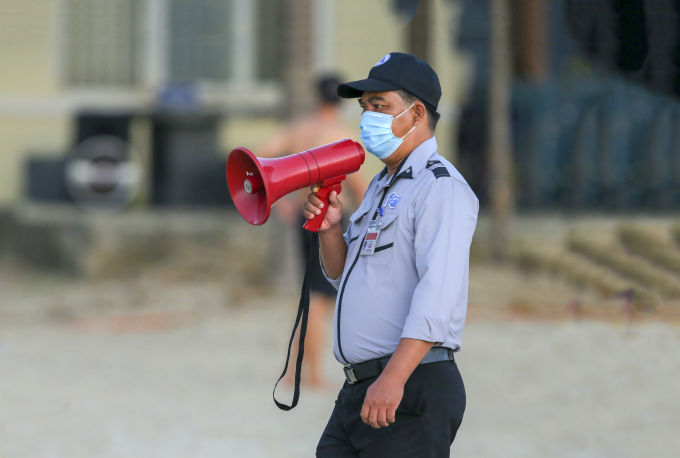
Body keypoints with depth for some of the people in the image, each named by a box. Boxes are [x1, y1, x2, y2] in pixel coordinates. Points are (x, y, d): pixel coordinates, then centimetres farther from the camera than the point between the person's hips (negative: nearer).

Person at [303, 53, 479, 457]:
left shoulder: (442, 188, -11)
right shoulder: (381, 187, 20)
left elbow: (437, 296, -23)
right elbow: (344, 278, 28)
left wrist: (393, 378, -30)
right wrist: (331, 230, 7)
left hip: (411, 392, -9)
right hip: (359, 390, 9)